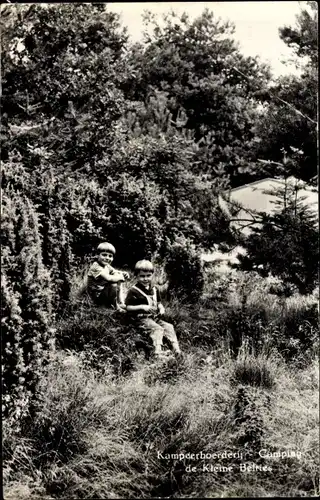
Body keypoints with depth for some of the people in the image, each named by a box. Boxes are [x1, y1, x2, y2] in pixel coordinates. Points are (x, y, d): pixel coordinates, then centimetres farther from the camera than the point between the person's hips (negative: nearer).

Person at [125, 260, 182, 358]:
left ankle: (176, 349, -12)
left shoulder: (154, 290, 14)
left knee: (169, 327, -9)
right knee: (157, 329, -28)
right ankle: (158, 352, -39)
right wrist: (142, 307, -21)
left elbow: (158, 303, 25)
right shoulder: (133, 291, -6)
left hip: (155, 317, 7)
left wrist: (161, 308, 1)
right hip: (141, 319, -7)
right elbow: (128, 307, -8)